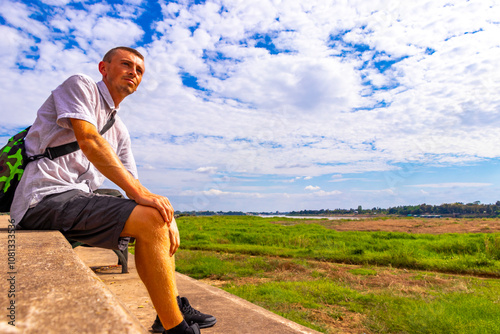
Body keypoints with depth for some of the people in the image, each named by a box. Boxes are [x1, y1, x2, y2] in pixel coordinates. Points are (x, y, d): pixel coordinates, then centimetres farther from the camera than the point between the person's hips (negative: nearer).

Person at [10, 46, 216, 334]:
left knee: (163, 218, 8)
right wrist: (140, 192, -25)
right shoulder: (79, 85, 0)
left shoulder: (120, 131, 19)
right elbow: (89, 140, -18)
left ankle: (172, 307, 11)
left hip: (79, 199, 9)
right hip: (44, 198, -9)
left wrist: (167, 220, -2)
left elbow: (133, 183, 15)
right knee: (150, 220, -25)